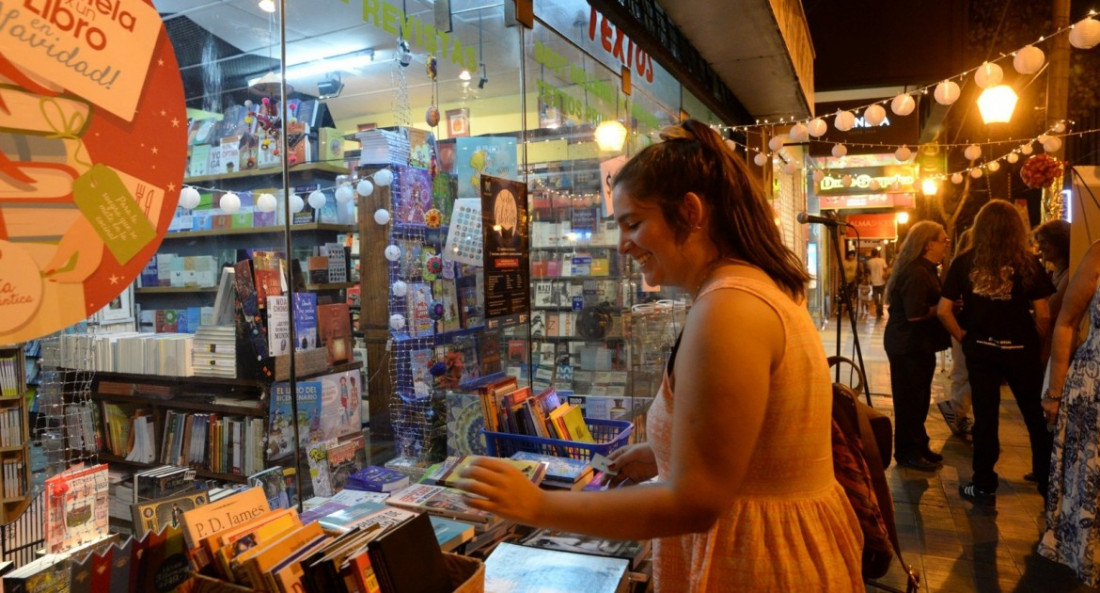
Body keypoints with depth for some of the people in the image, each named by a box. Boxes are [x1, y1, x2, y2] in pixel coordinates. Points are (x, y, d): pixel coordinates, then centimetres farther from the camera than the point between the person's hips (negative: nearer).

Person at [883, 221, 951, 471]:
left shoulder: (924, 270, 13)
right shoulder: (917, 273, -21)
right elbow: (916, 314, -27)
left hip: (918, 344, 11)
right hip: (909, 345, -11)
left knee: (919, 399, 19)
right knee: (910, 400, 0)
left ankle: (918, 446, 30)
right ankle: (907, 453, 11)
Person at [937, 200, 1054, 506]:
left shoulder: (964, 262, -4)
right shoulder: (1028, 262, -7)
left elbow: (944, 311, -7)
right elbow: (1043, 315, -8)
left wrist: (964, 337, 5)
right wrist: (1036, 344, 7)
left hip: (980, 350, 1)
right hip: (1021, 350, 0)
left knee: (985, 418, 8)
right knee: (1037, 417, 17)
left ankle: (984, 487, 16)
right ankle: (1048, 484, 31)